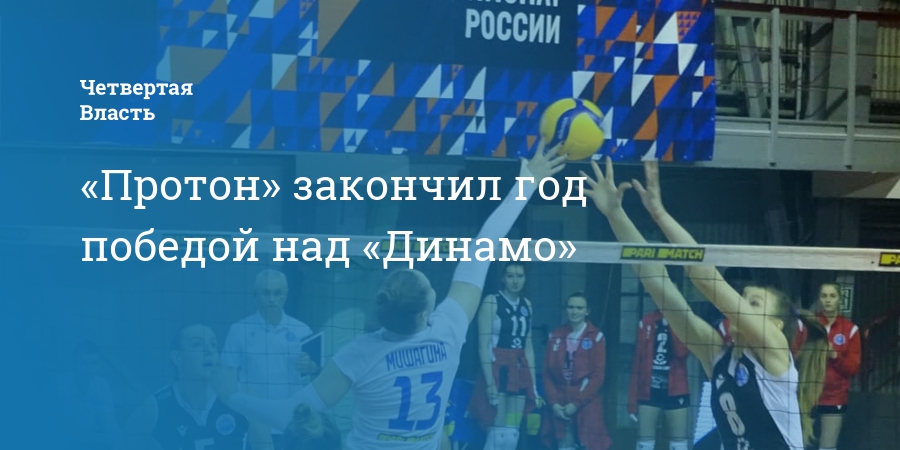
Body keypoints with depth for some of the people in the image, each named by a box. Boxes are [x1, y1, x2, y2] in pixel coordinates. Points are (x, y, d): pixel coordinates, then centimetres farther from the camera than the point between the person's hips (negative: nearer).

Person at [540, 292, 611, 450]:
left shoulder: (596, 337, -2)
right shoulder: (556, 336, 8)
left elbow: (598, 376, -7)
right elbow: (548, 373, 7)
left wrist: (577, 403, -11)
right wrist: (553, 402, -4)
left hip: (587, 404, -3)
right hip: (560, 405, 3)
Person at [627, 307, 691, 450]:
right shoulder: (646, 322, 5)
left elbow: (681, 351, -18)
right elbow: (637, 361, 5)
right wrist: (632, 399, 2)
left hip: (675, 391, -1)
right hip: (648, 391, 1)